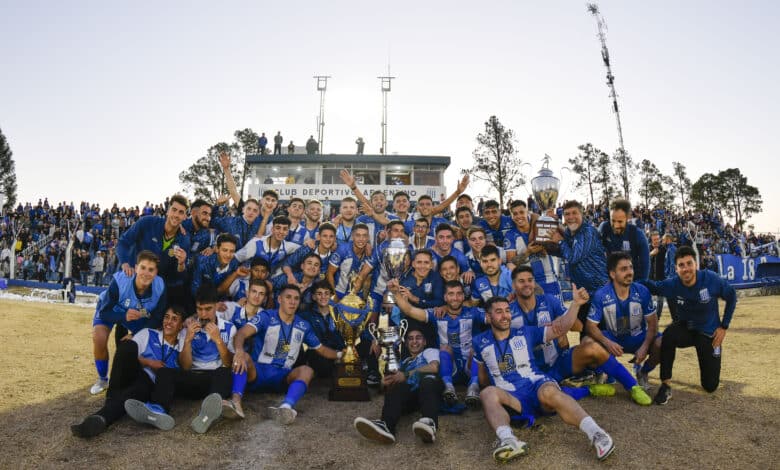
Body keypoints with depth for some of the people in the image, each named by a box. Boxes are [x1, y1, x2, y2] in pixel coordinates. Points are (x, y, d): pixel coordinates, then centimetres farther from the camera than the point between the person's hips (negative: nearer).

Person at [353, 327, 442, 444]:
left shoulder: (430, 351, 27)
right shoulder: (404, 363, 38)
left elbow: (434, 367, 3)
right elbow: (399, 380, 21)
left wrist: (406, 375, -2)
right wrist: (390, 382, -4)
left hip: (430, 391, -3)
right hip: (409, 393, 3)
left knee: (428, 378, -38)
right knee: (396, 388, -31)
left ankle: (429, 423, -63)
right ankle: (386, 425, -58)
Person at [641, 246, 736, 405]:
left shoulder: (711, 279, -24)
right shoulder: (672, 284, -21)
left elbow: (731, 296, -8)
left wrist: (724, 326, -8)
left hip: (709, 332, 0)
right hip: (685, 328, 0)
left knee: (710, 386, 2)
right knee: (669, 335, -39)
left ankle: (705, 360, 39)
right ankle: (666, 385, -25)